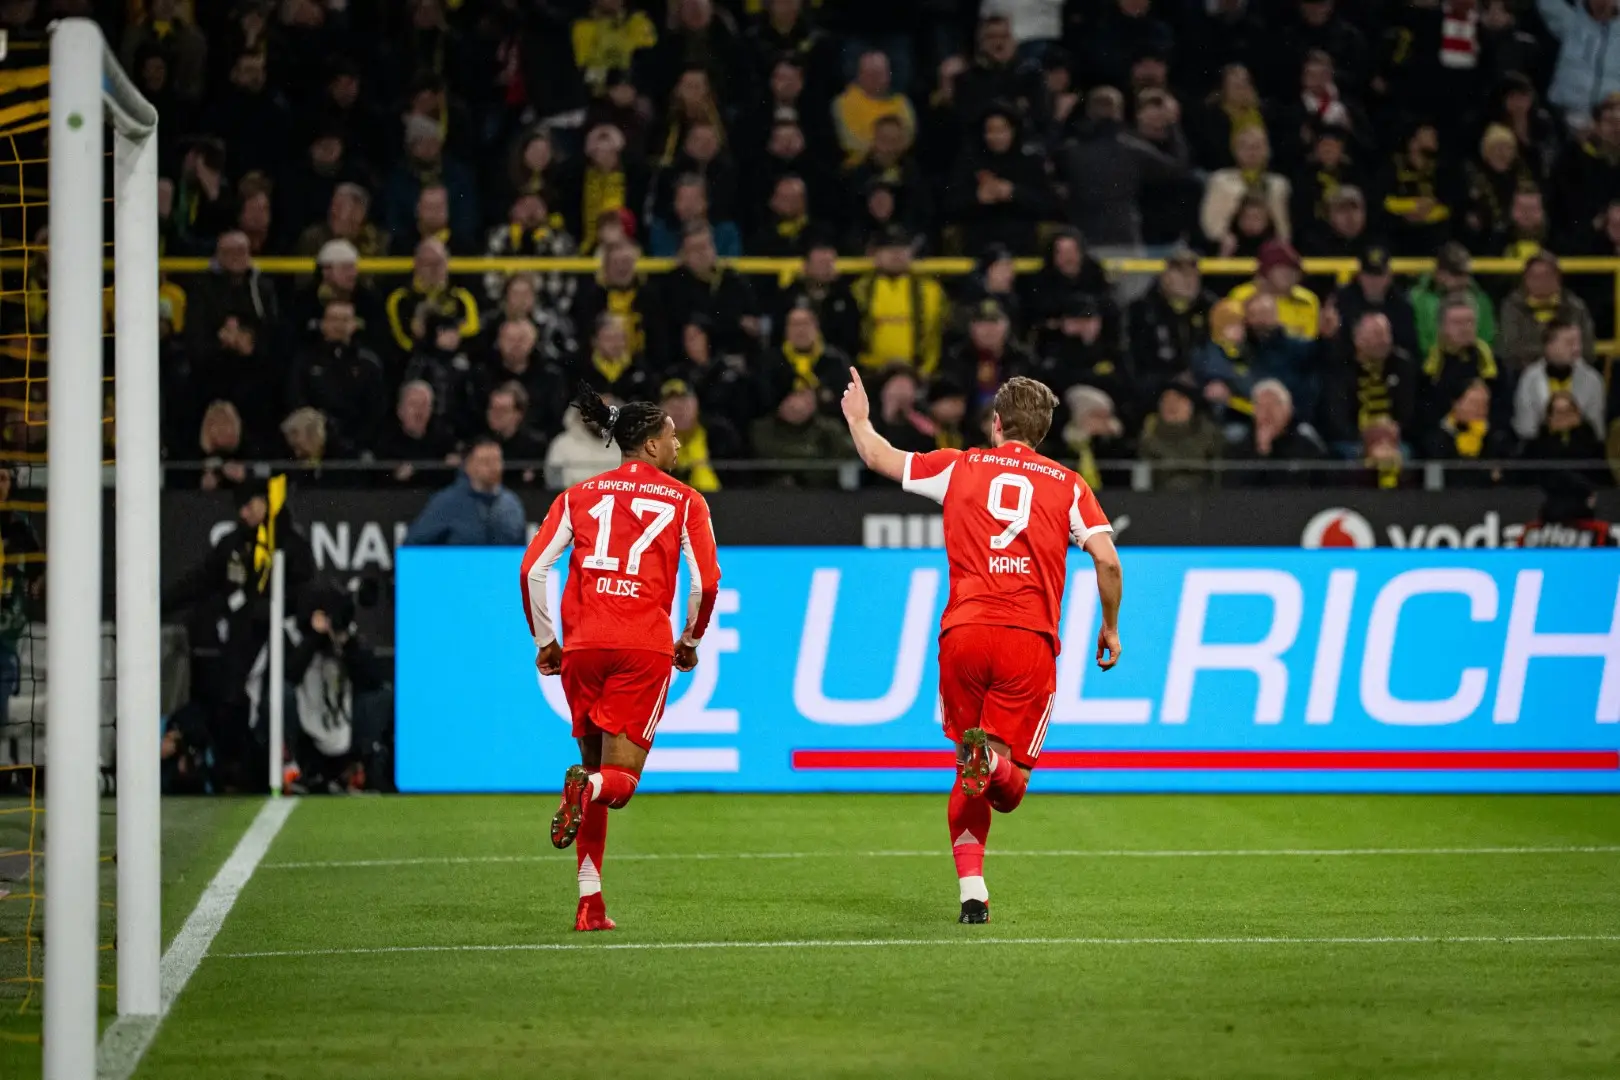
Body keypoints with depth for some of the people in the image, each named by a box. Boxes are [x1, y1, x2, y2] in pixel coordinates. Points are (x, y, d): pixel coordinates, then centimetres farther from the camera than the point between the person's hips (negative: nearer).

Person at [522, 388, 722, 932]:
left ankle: (589, 902, 10)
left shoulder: (579, 496, 13)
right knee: (620, 779, 3)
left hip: (583, 644, 3)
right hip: (645, 647, -3)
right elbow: (705, 582, 0)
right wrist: (690, 641, 16)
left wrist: (544, 639, 13)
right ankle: (589, 788, -36)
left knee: (594, 762, 16)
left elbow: (532, 569, 4)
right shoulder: (684, 501, 7)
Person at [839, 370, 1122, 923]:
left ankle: (972, 892, 5)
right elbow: (1107, 559, 0)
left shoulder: (961, 468, 12)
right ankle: (994, 759, -34)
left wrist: (858, 418, 43)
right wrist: (1111, 626, 15)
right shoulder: (1068, 484, 10)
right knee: (1010, 785, 2)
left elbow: (879, 458, 23)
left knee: (968, 776, 15)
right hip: (1030, 639, -1)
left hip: (963, 633, 1)